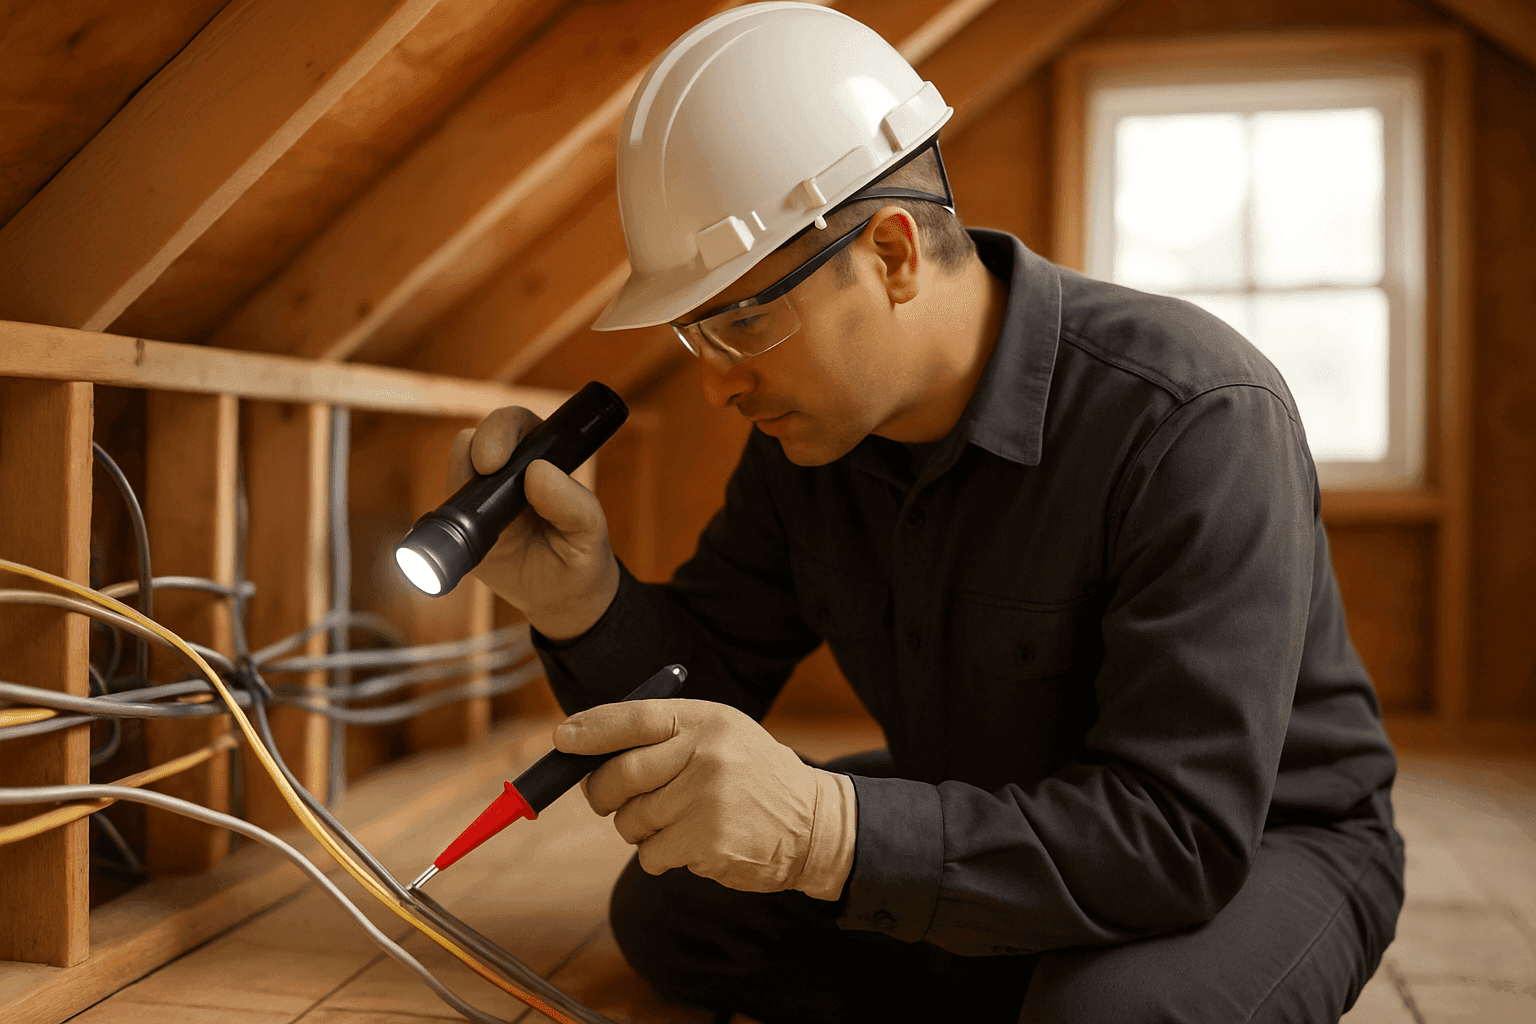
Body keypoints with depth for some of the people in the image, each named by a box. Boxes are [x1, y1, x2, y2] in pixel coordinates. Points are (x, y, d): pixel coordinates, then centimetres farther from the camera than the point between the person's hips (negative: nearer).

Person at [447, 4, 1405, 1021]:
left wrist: (824, 827, -46)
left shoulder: (1196, 421, -31)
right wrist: (582, 595, -26)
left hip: (1260, 849, -6)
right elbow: (708, 680, -3)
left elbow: (1182, 834, -35)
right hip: (999, 819, 6)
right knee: (669, 909, -4)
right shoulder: (811, 421, -8)